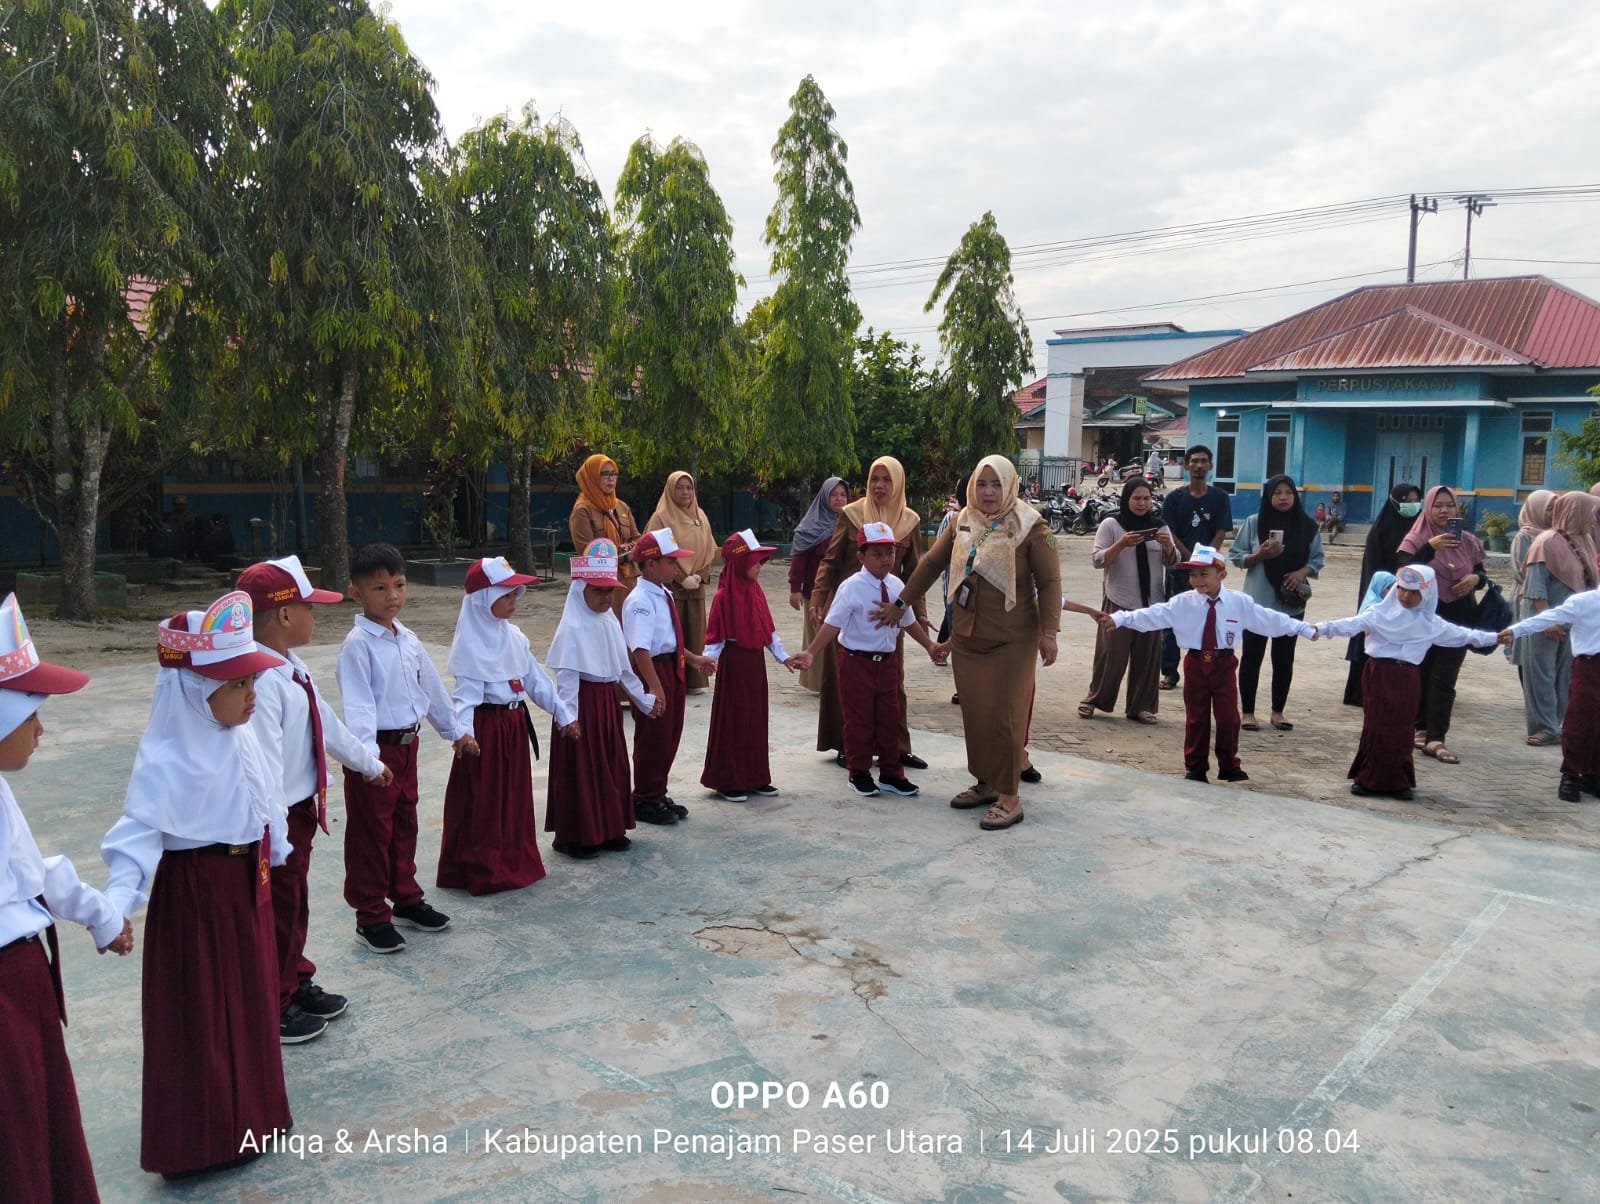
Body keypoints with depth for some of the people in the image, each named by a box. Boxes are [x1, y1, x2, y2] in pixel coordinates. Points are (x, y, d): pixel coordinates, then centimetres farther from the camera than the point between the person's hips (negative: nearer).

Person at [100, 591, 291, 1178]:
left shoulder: (241, 737, 1)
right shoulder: (167, 759, -23)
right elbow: (140, 831, -28)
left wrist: (276, 853, 26)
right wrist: (118, 901, -40)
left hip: (247, 883, 8)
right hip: (195, 891, -8)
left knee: (249, 1003, 20)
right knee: (200, 1019, 4)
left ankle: (247, 1114, 39)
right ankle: (199, 1141, 20)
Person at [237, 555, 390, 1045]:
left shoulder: (293, 670, 5)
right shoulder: (262, 679, -26)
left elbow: (327, 725, 18)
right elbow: (262, 759, -30)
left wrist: (368, 762, 30)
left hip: (302, 808, 9)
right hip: (278, 817, -9)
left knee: (295, 905, 23)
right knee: (278, 912, 7)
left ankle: (296, 985, 41)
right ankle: (272, 1009, 25)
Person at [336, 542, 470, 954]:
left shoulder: (408, 639, 7)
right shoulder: (358, 644, -16)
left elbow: (431, 687, 17)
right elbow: (357, 703, -26)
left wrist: (455, 731, 22)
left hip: (407, 743, 7)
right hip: (376, 750, -7)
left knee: (405, 825, 19)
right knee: (371, 833, 4)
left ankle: (406, 899, 34)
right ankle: (371, 917, 16)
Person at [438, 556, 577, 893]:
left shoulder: (513, 635, 7)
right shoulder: (472, 641, -15)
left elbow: (536, 679, 11)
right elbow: (467, 691, -23)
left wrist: (563, 713, 11)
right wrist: (463, 730, -36)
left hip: (515, 723, 8)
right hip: (486, 726, -8)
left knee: (516, 795, 16)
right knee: (484, 801, 1)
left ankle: (517, 861, 29)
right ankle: (483, 870, 12)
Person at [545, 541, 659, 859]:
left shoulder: (610, 622, 7)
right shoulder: (572, 628, -15)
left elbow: (624, 668, 14)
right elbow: (566, 677, -18)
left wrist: (644, 699, 17)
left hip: (607, 700, 8)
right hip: (583, 701, -7)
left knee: (613, 765, 13)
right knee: (580, 770, 0)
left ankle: (609, 829, 25)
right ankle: (573, 836, 11)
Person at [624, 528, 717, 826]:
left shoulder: (664, 596, 10)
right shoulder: (641, 601, -20)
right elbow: (640, 649, -28)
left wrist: (694, 659, 19)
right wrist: (654, 687, -32)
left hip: (672, 668, 9)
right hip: (653, 670, -9)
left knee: (670, 737, 18)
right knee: (652, 739, 3)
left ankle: (658, 794, 32)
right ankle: (645, 801, 19)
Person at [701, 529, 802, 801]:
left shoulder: (756, 592, 8)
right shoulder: (724, 596, -13)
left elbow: (768, 630, 13)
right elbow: (715, 635, -14)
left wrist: (783, 656, 12)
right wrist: (709, 659, -28)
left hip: (755, 661, 7)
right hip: (734, 661, -7)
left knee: (756, 719, 12)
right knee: (732, 720, 1)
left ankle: (755, 777, 22)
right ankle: (728, 781, 11)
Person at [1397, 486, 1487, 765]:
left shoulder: (1467, 541, 5)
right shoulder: (1416, 539, -4)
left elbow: (1480, 571, 15)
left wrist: (1476, 578, -8)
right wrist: (1431, 547, -30)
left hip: (1458, 619, 2)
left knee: (1444, 681, -2)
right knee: (1420, 675, 7)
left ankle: (1434, 738, -1)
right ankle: (1420, 729, 20)